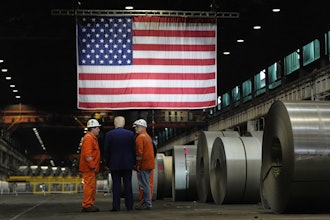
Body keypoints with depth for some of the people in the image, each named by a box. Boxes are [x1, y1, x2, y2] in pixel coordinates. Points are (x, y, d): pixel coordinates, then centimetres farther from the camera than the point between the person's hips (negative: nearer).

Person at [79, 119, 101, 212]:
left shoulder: (92, 138, 20)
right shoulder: (88, 138, -14)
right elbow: (87, 154, -22)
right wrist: (92, 165, -21)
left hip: (91, 168, 11)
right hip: (88, 168, -11)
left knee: (92, 186, 13)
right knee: (89, 186, -10)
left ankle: (90, 205, 18)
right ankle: (87, 206, -8)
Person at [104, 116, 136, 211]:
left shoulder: (109, 134, -5)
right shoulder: (130, 134, -1)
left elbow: (106, 151, -2)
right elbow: (133, 150, 2)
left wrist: (108, 164, 7)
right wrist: (133, 162, 10)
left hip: (114, 164, -1)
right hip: (127, 164, 1)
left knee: (116, 185, 2)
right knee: (128, 184, 5)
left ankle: (116, 206, -1)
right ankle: (129, 205, 6)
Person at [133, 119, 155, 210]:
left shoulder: (140, 137, -13)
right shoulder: (148, 136, 19)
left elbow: (139, 152, -19)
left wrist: (138, 164, -16)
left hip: (143, 165, -10)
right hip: (149, 165, 10)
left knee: (144, 185, -6)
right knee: (146, 184, 15)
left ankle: (147, 204, -4)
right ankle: (146, 201, 20)